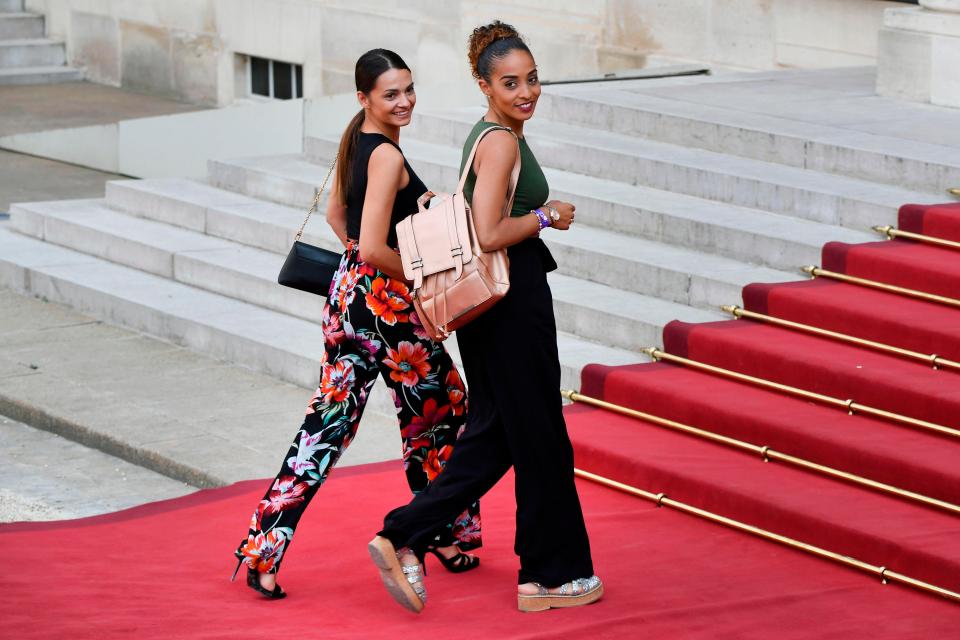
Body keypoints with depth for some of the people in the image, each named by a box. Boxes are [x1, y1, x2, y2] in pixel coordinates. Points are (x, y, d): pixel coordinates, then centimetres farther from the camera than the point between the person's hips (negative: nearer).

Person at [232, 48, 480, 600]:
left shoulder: (355, 141, 9)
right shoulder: (388, 156, -20)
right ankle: (450, 538, 26)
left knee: (330, 420, 8)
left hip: (349, 291, 8)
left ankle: (263, 552, 2)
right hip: (385, 302, -8)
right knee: (442, 409, 12)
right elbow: (374, 248, -25)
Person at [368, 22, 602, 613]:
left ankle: (403, 537, 4)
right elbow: (490, 235, -24)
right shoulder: (501, 142, -17)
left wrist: (540, 214, 14)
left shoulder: (493, 136, 13)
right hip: (514, 302, -10)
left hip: (491, 304, 10)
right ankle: (551, 574, 14)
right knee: (540, 438, 3)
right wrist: (547, 217, -12)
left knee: (495, 435, 12)